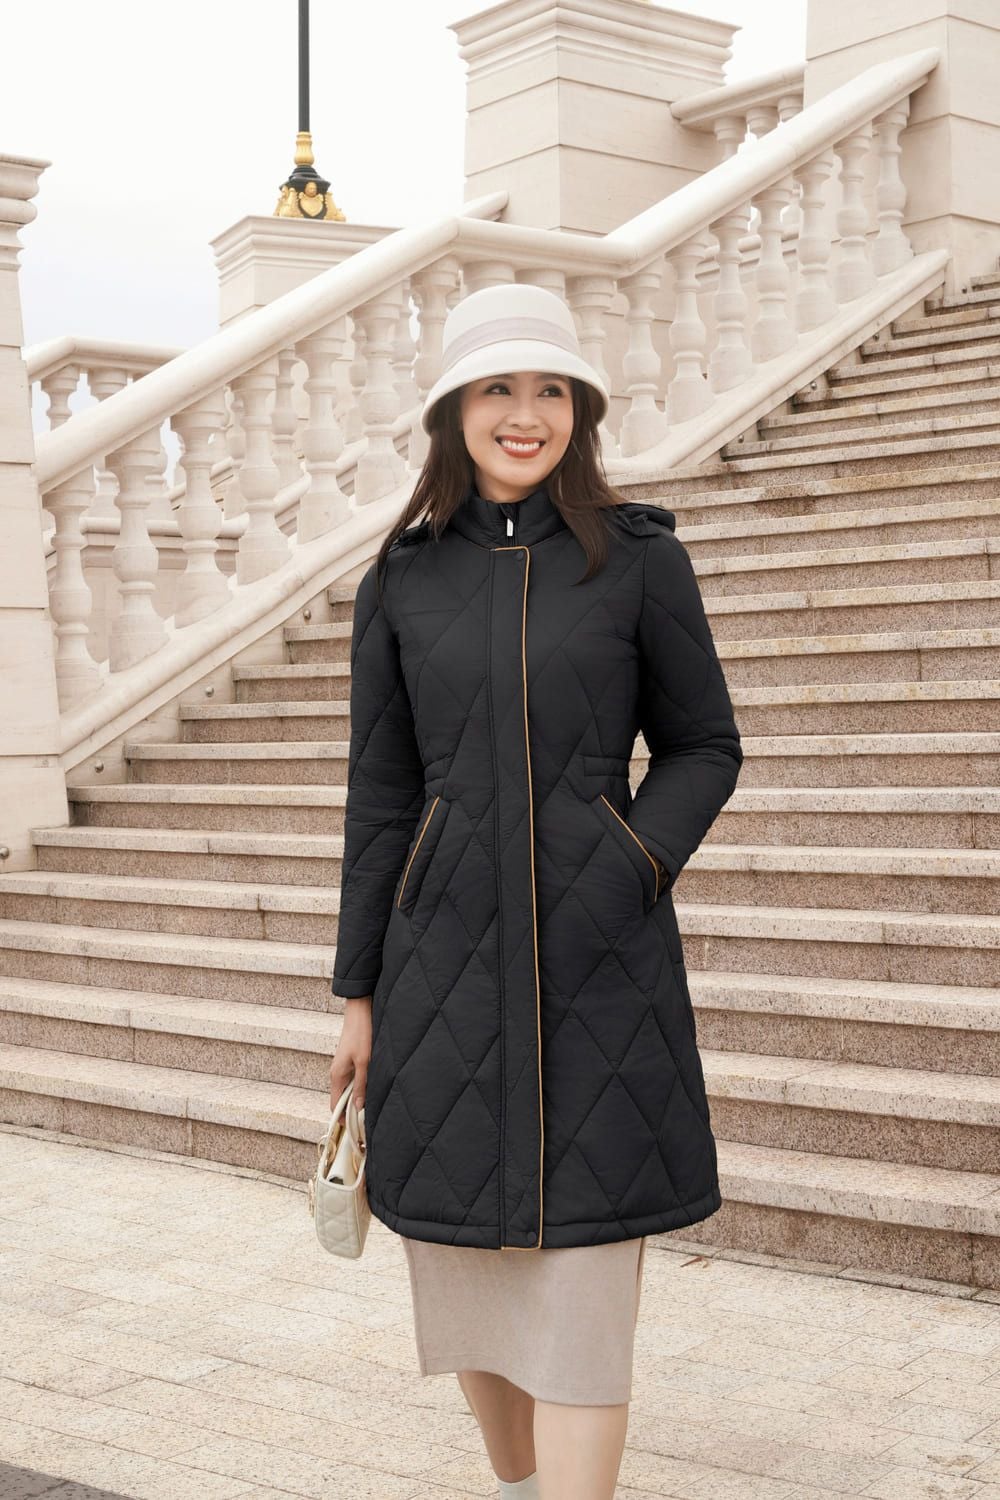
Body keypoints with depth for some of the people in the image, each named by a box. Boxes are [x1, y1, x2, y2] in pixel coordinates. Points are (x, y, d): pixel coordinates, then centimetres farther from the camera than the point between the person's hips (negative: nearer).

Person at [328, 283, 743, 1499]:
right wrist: (359, 991, 7)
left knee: (583, 1278, -2)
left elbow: (704, 748, 6)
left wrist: (634, 868, -12)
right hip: (449, 954, 3)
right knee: (463, 1255, 12)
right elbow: (379, 795, 7)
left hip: (599, 959, -2)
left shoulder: (641, 561, -1)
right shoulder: (401, 581, 5)